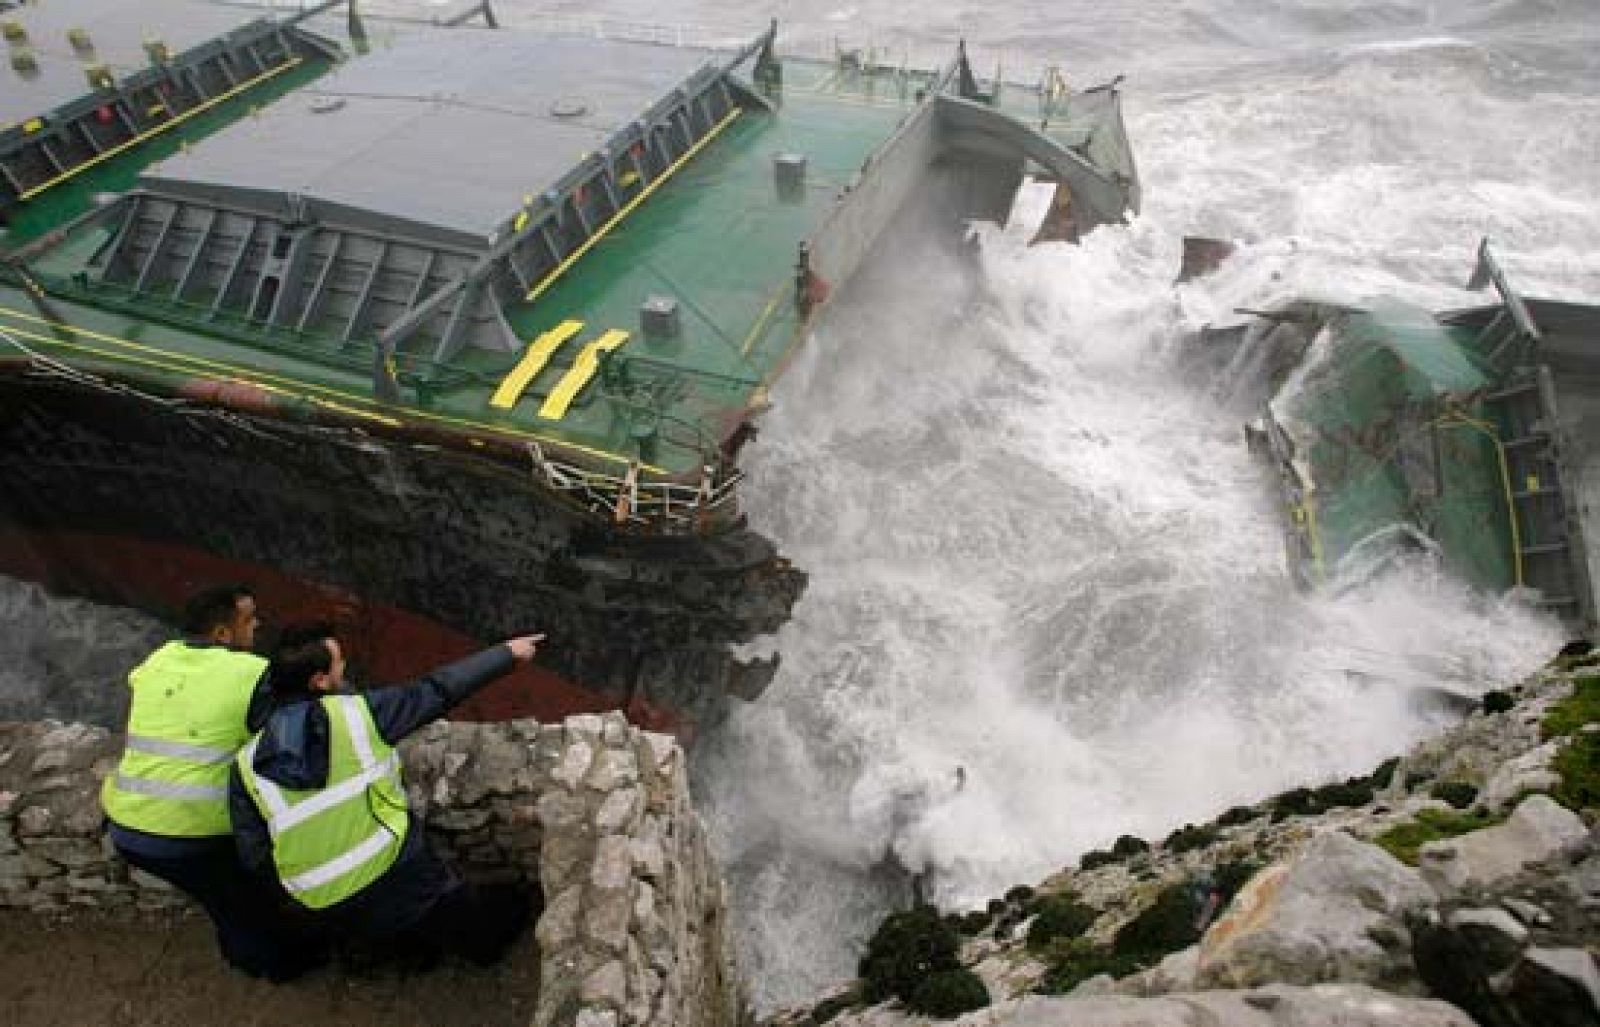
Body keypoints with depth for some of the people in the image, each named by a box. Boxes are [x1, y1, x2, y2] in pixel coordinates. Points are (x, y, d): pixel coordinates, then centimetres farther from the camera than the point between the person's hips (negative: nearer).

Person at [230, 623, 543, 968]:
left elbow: (254, 855, -1)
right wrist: (508, 653, 0)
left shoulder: (247, 764, -3)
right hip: (397, 875, -5)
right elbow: (438, 691, -9)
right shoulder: (357, 712, -15)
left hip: (330, 913, 5)